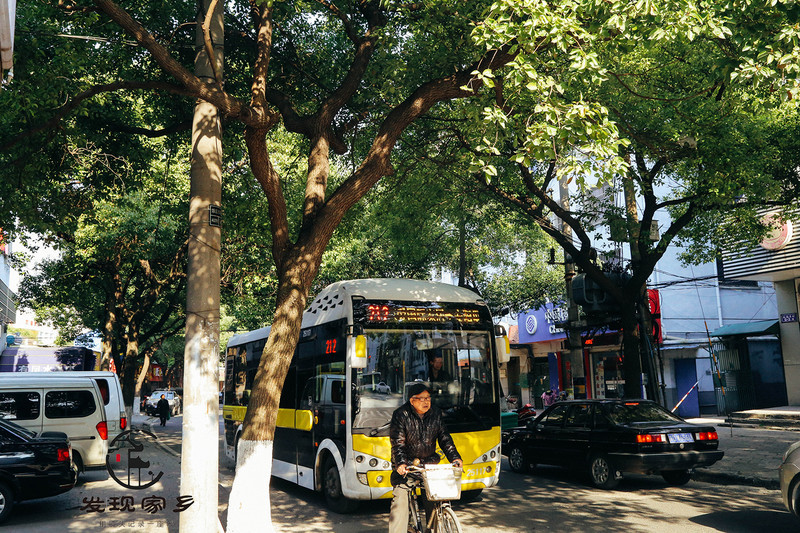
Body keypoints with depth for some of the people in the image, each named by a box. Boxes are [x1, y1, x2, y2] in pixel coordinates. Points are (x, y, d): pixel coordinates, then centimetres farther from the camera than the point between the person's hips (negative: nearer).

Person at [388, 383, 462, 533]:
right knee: (400, 498, -13)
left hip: (429, 461, 4)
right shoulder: (401, 415, -9)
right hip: (406, 464, -3)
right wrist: (401, 463, -29)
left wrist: (454, 457, -7)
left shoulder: (436, 413, 4)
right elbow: (397, 443, -14)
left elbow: (444, 438, 6)